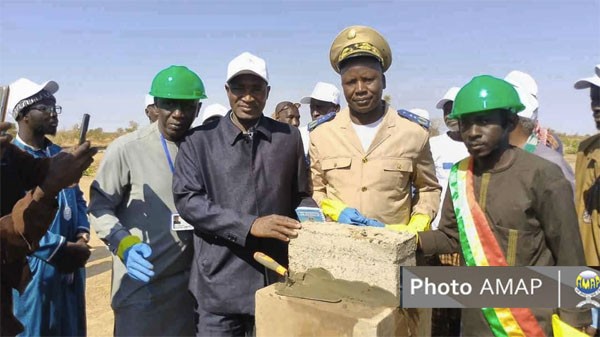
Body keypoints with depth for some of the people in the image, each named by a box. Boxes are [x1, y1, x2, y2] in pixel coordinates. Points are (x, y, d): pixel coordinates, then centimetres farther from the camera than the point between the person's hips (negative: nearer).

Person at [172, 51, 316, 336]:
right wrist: (250, 225, -18)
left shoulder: (289, 137, 5)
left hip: (278, 280, 2)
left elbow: (300, 196, 11)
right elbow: (187, 200, -9)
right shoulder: (199, 141, 0)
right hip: (220, 283, -1)